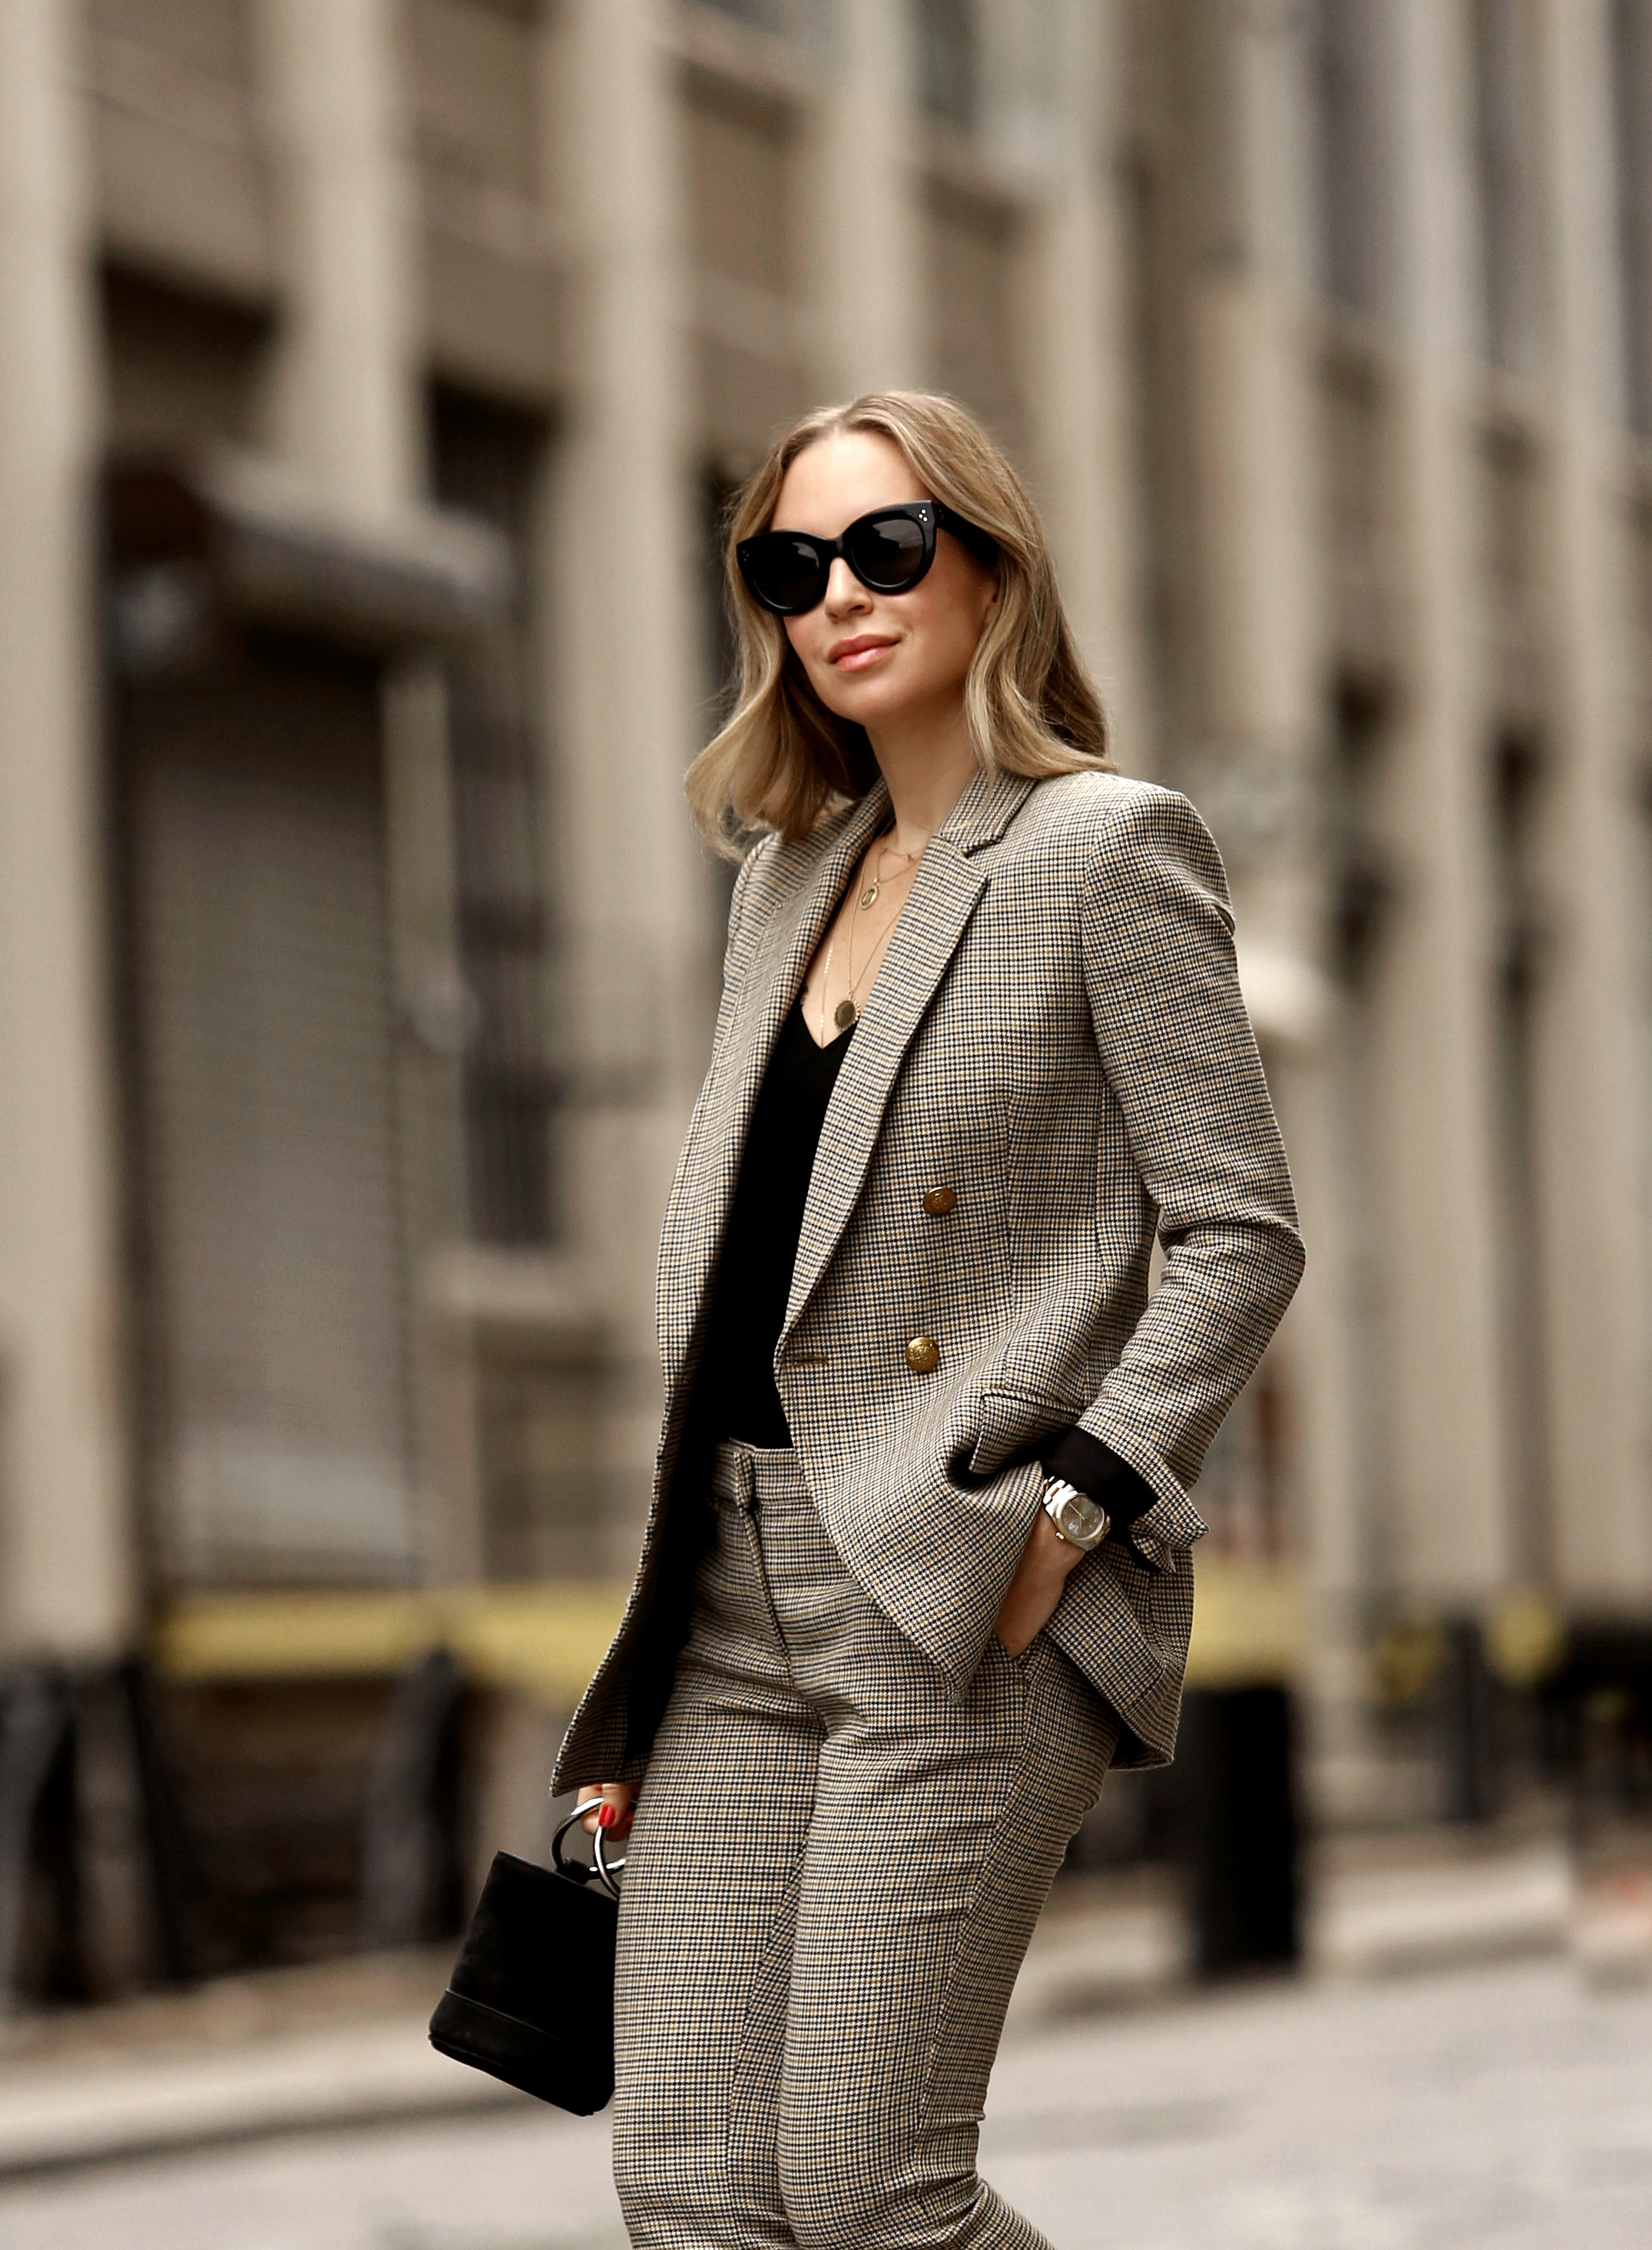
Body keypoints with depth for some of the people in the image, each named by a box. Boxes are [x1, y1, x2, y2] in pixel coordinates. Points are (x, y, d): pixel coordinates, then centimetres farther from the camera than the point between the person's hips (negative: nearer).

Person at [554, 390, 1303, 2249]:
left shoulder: (1108, 850, -3)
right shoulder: (786, 875, 18)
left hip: (966, 1603, -7)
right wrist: (637, 1669, 16)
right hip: (737, 1589, 7)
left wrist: (1075, 1504, -17)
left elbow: (1240, 1231, -6)